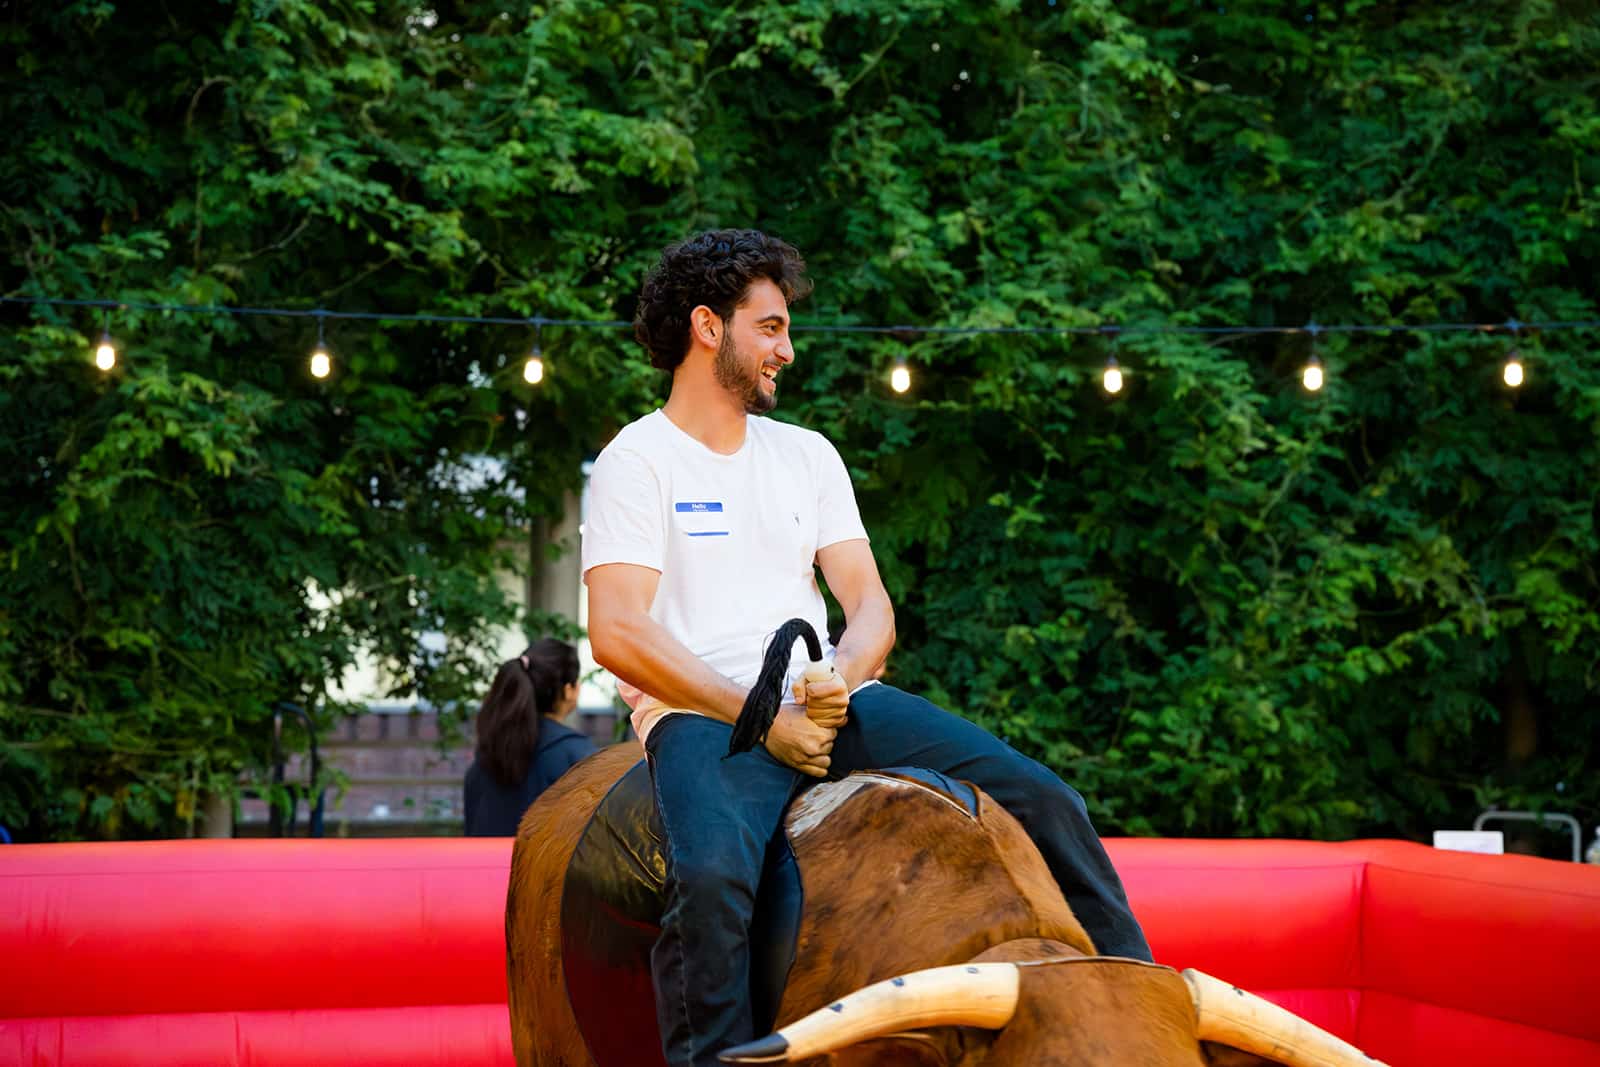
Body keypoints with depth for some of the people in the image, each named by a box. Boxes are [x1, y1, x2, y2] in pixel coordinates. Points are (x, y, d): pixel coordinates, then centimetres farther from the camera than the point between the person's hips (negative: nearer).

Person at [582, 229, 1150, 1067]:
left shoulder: (807, 455, 19)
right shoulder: (638, 461, 1)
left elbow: (870, 607, 14)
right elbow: (617, 634, -10)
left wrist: (841, 677, -10)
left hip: (828, 700, 5)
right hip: (704, 715, -5)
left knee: (1047, 802, -8)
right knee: (713, 877, -39)